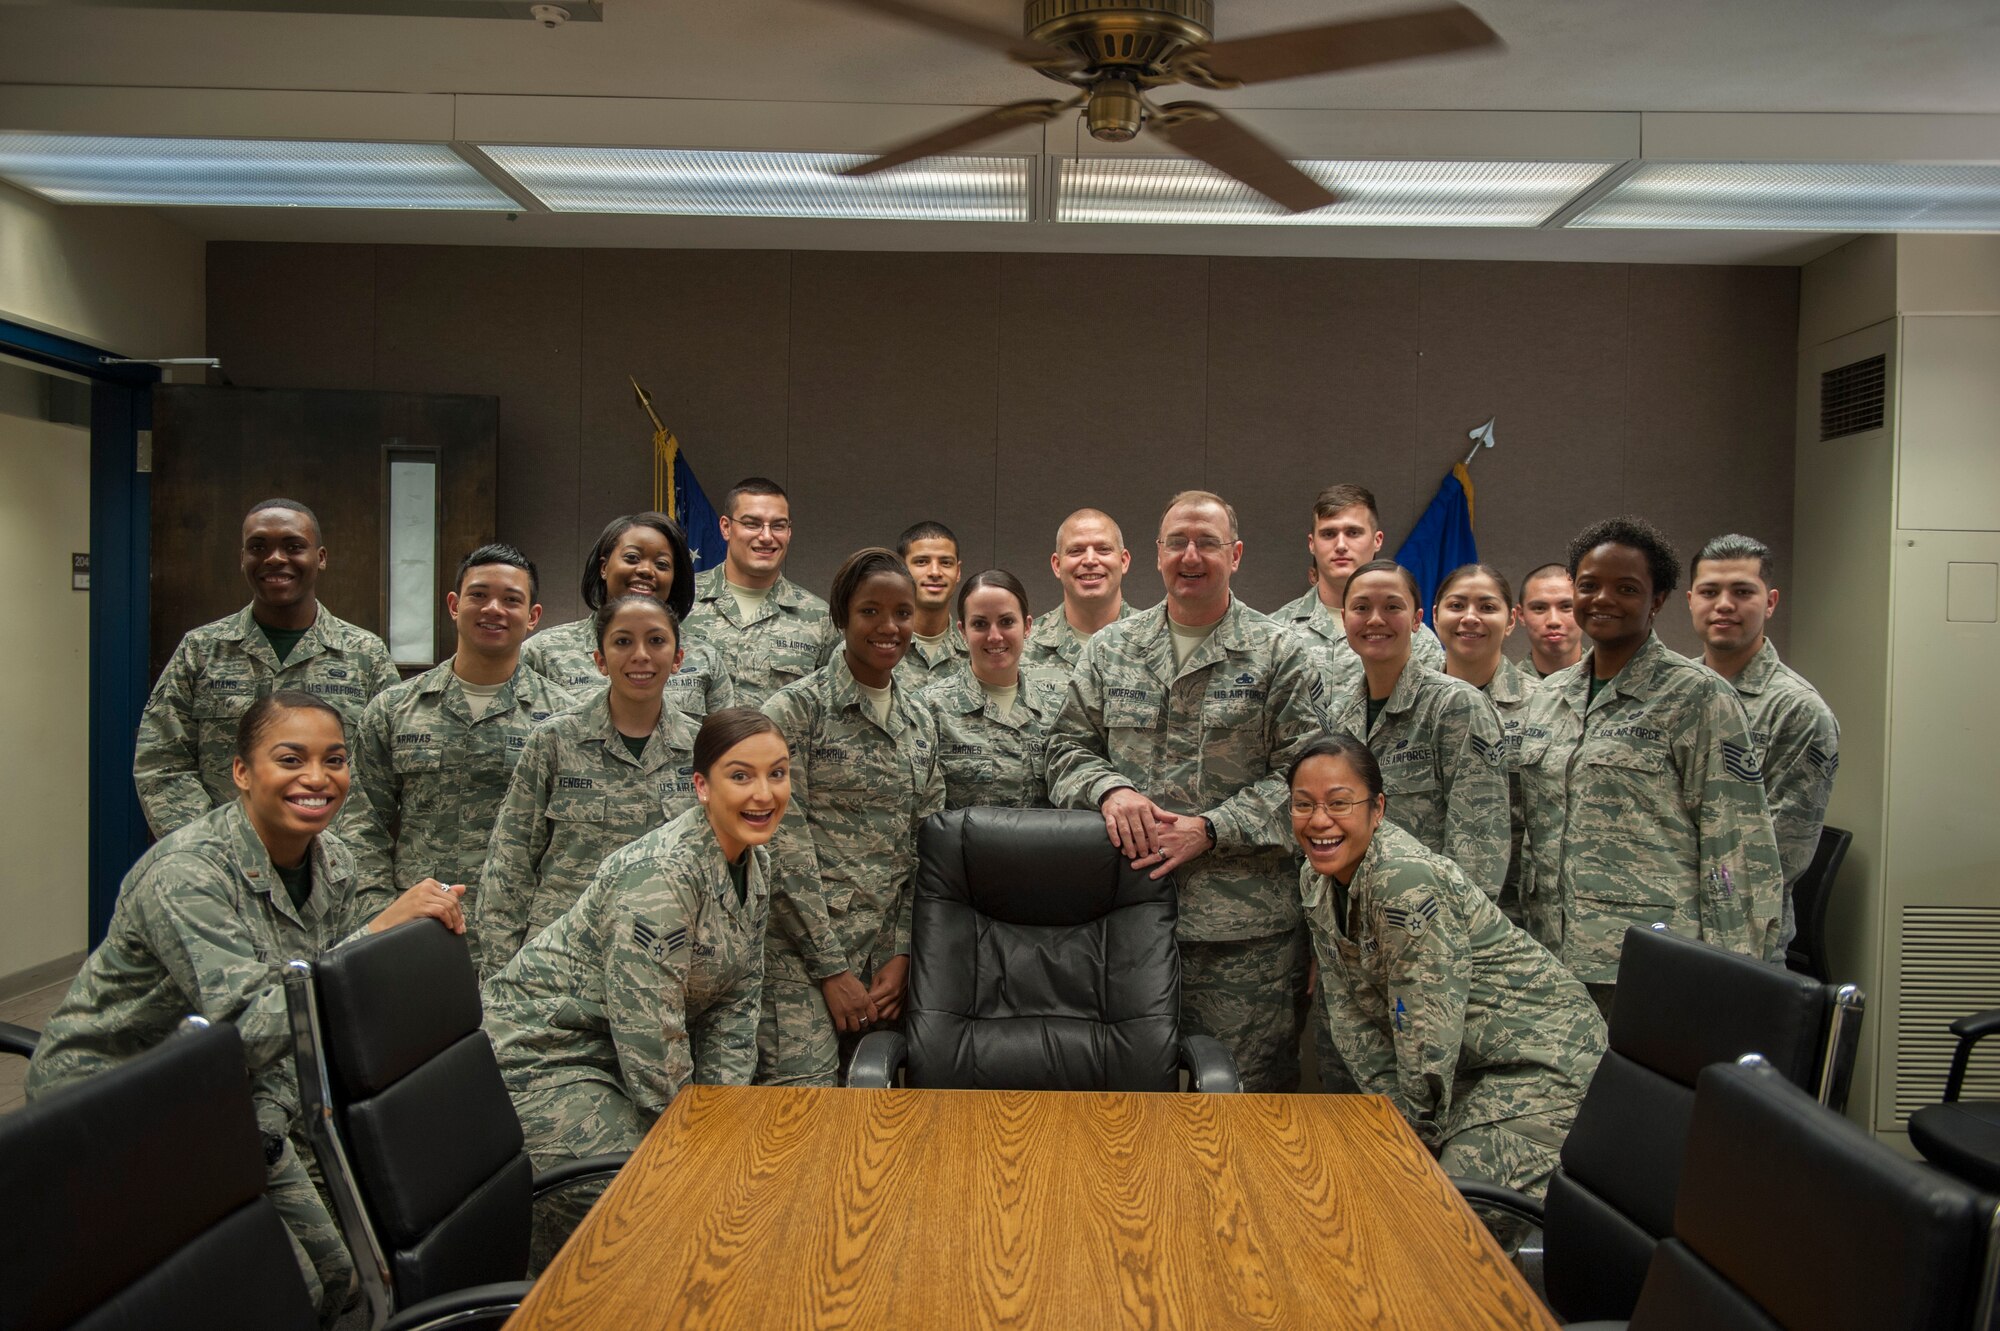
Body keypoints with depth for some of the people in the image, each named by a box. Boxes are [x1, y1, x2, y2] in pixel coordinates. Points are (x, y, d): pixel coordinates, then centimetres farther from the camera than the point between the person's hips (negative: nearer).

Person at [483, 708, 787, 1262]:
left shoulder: (755, 863, 0)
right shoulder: (661, 874, -28)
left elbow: (736, 1000, 5)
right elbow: (651, 1032, -26)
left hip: (615, 1051, 9)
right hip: (543, 1053, -9)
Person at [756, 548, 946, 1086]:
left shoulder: (921, 722, 12)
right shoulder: (795, 708, -6)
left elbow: (926, 848, 11)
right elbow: (784, 845, -11)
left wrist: (902, 954, 0)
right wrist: (832, 968, -12)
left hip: (887, 948, 5)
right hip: (803, 947, -5)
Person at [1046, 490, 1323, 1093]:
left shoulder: (1282, 656, 2)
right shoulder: (1110, 649, 12)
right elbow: (1068, 746, 13)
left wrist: (1211, 829, -14)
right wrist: (1109, 789, -8)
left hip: (1245, 930, -2)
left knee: (1246, 1094, 4)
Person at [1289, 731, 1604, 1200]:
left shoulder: (1405, 880, -29)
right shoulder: (1315, 878, -3)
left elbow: (1427, 1036, -24)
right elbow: (1349, 1008, 2)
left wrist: (1412, 1131, -12)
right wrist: (1390, 1108, -4)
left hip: (1540, 1057, -8)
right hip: (1467, 1062, 8)